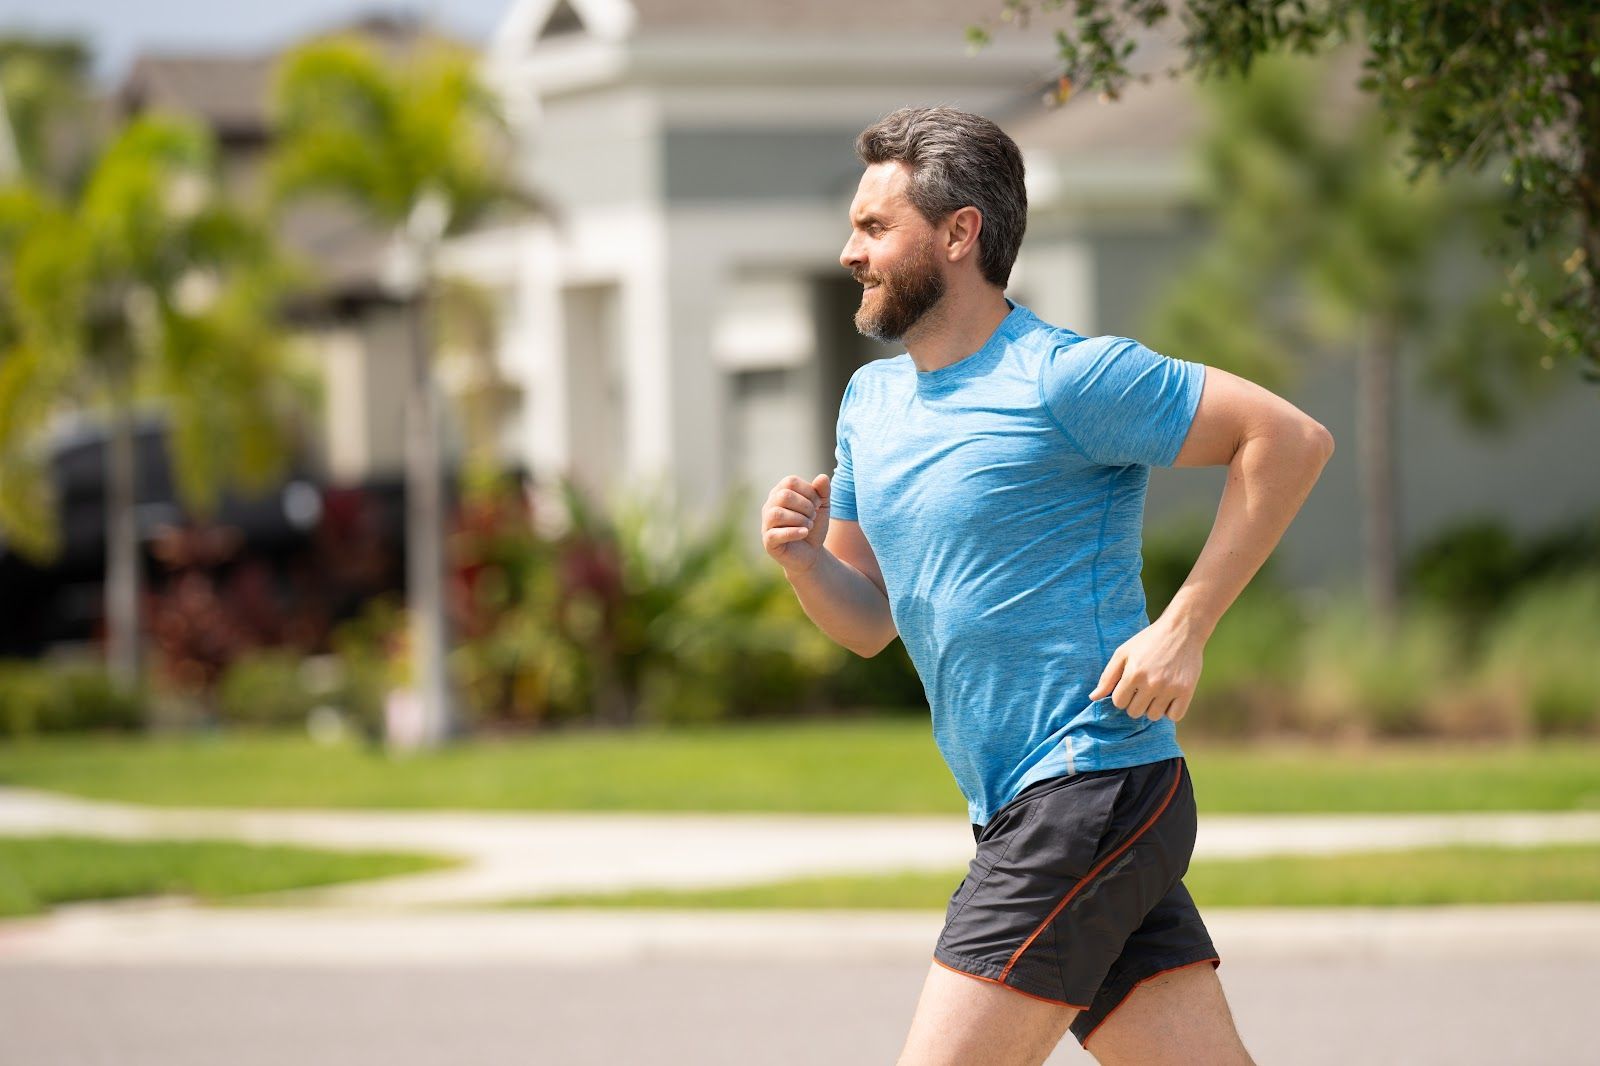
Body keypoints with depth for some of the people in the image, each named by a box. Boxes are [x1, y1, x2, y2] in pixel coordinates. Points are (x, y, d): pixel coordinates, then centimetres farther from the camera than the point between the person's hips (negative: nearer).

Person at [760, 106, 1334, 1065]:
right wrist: (802, 558, 0)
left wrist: (1183, 629, -14)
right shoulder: (871, 400, 16)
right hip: (1024, 809, 8)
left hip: (1095, 791, -8)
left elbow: (1293, 438, -11)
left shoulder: (1067, 377, -10)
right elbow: (869, 620, 23)